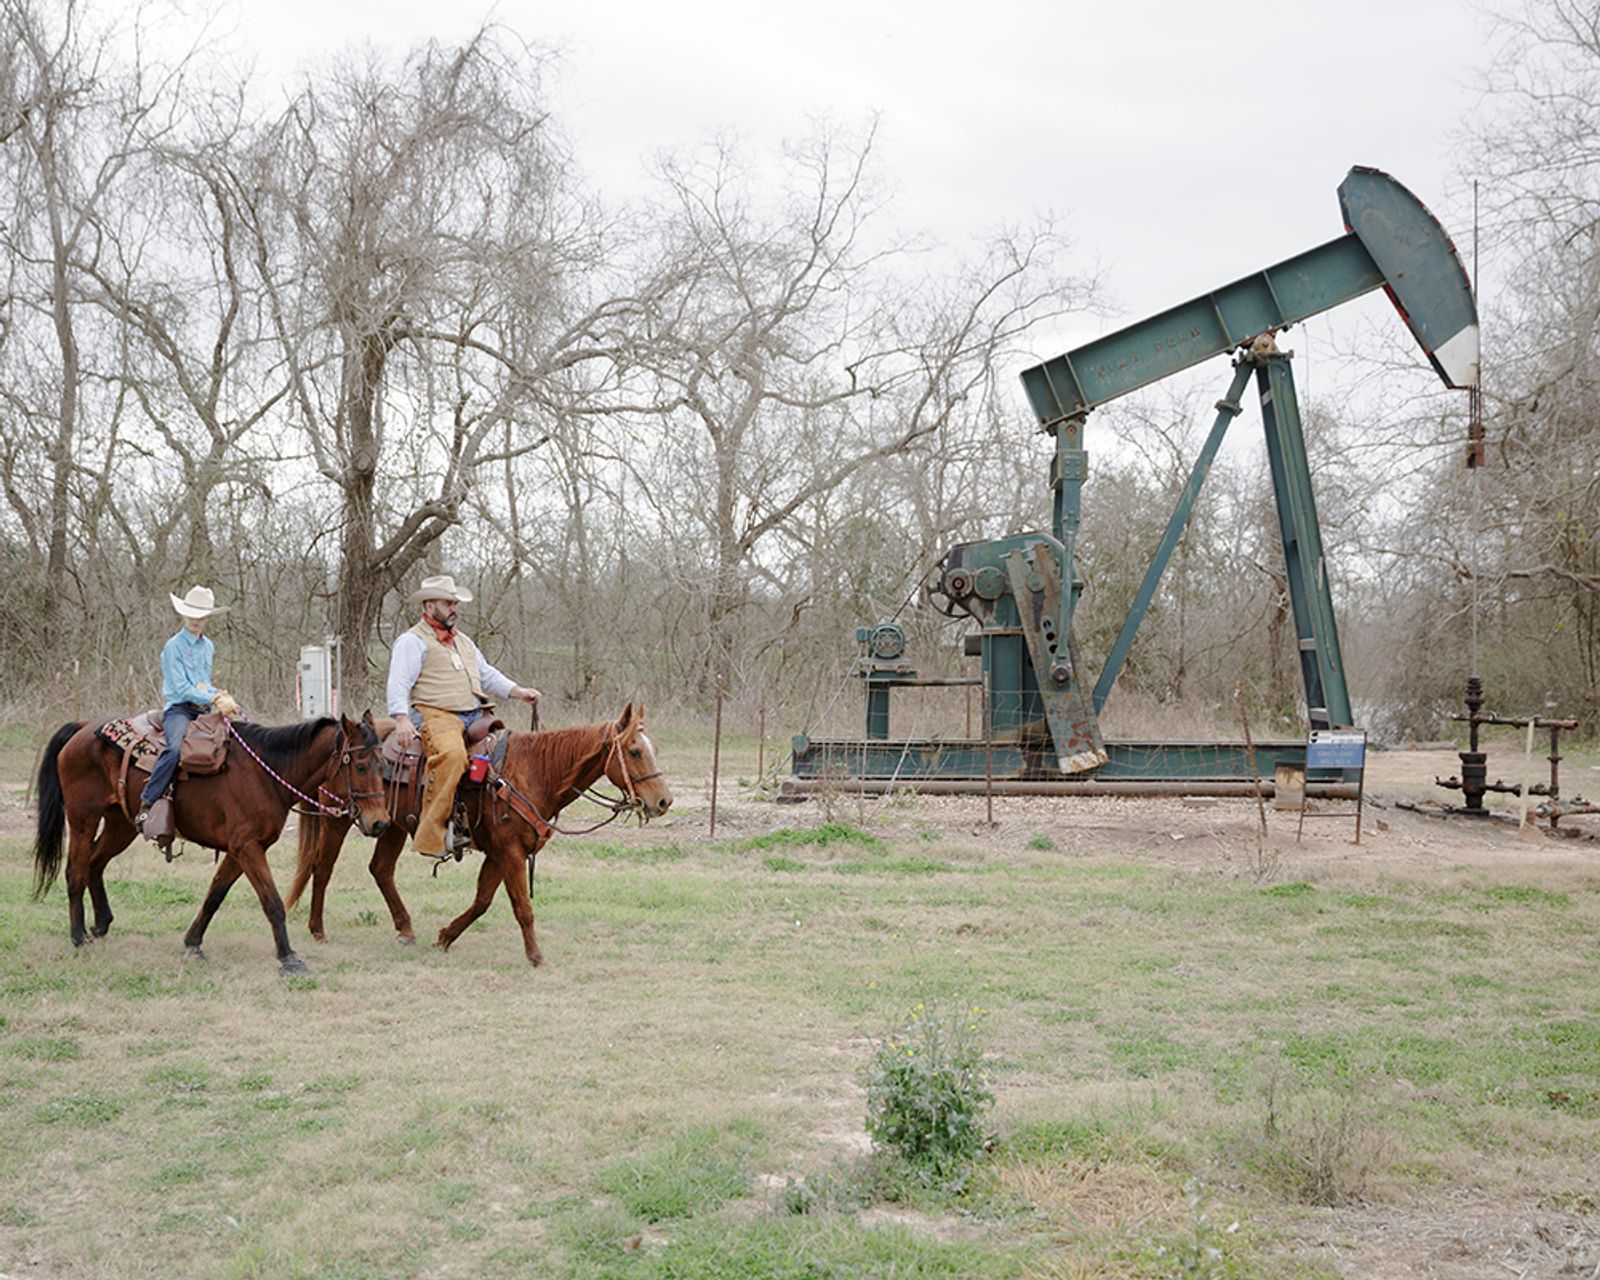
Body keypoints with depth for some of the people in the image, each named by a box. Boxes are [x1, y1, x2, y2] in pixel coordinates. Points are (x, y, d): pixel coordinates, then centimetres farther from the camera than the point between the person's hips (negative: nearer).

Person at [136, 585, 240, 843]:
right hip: (179, 708, -7)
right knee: (175, 748, -36)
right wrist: (214, 699, -19)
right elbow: (181, 688, -10)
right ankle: (147, 805, -32)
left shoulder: (208, 647, 18)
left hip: (204, 709, 7)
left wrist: (220, 695, 2)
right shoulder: (173, 647, -3)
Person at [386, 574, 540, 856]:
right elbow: (399, 683, -10)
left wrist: (518, 692, 12)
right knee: (451, 755, -36)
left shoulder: (463, 641, 29)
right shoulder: (413, 641, 2)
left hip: (475, 716, 9)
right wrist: (402, 719, -26)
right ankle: (431, 835, -36)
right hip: (436, 714, -8)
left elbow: (487, 675, 29)